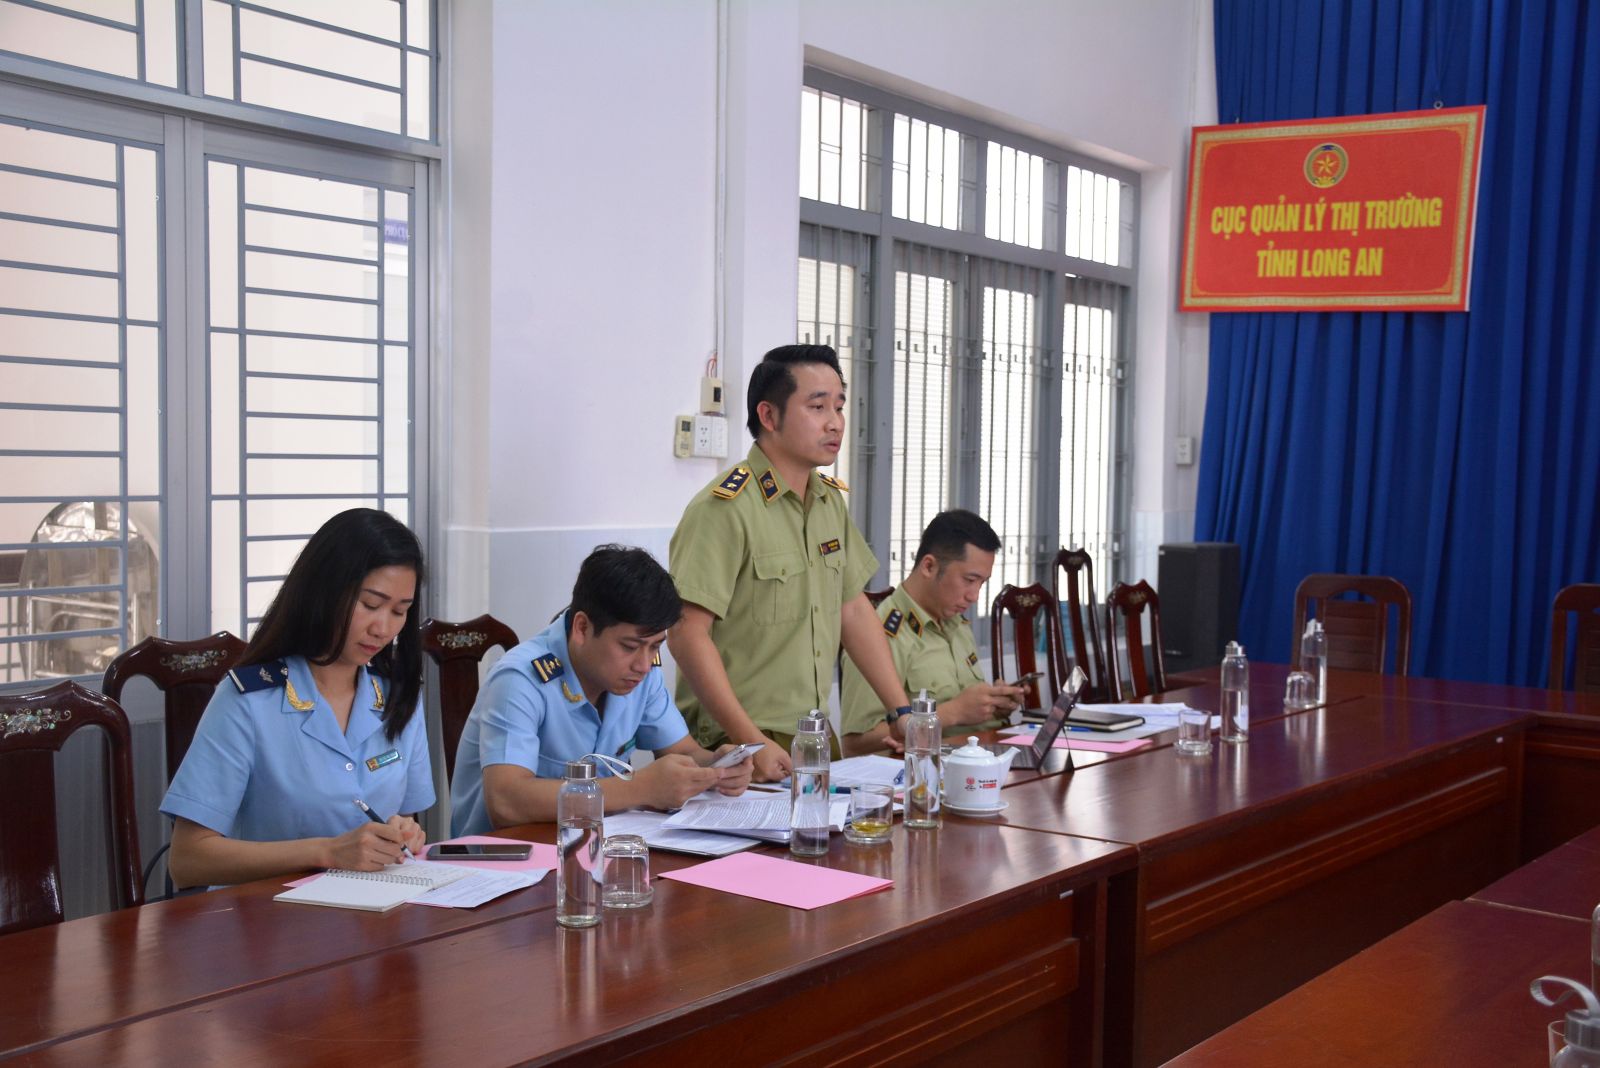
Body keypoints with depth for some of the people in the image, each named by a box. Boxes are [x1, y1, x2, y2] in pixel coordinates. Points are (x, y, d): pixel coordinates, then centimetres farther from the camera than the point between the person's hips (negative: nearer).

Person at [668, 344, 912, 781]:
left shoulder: (831, 500, 12)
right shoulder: (723, 509, -14)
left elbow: (853, 610, 17)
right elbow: (687, 634, -19)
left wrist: (903, 711, 10)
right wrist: (753, 742, -22)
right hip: (734, 746, -7)